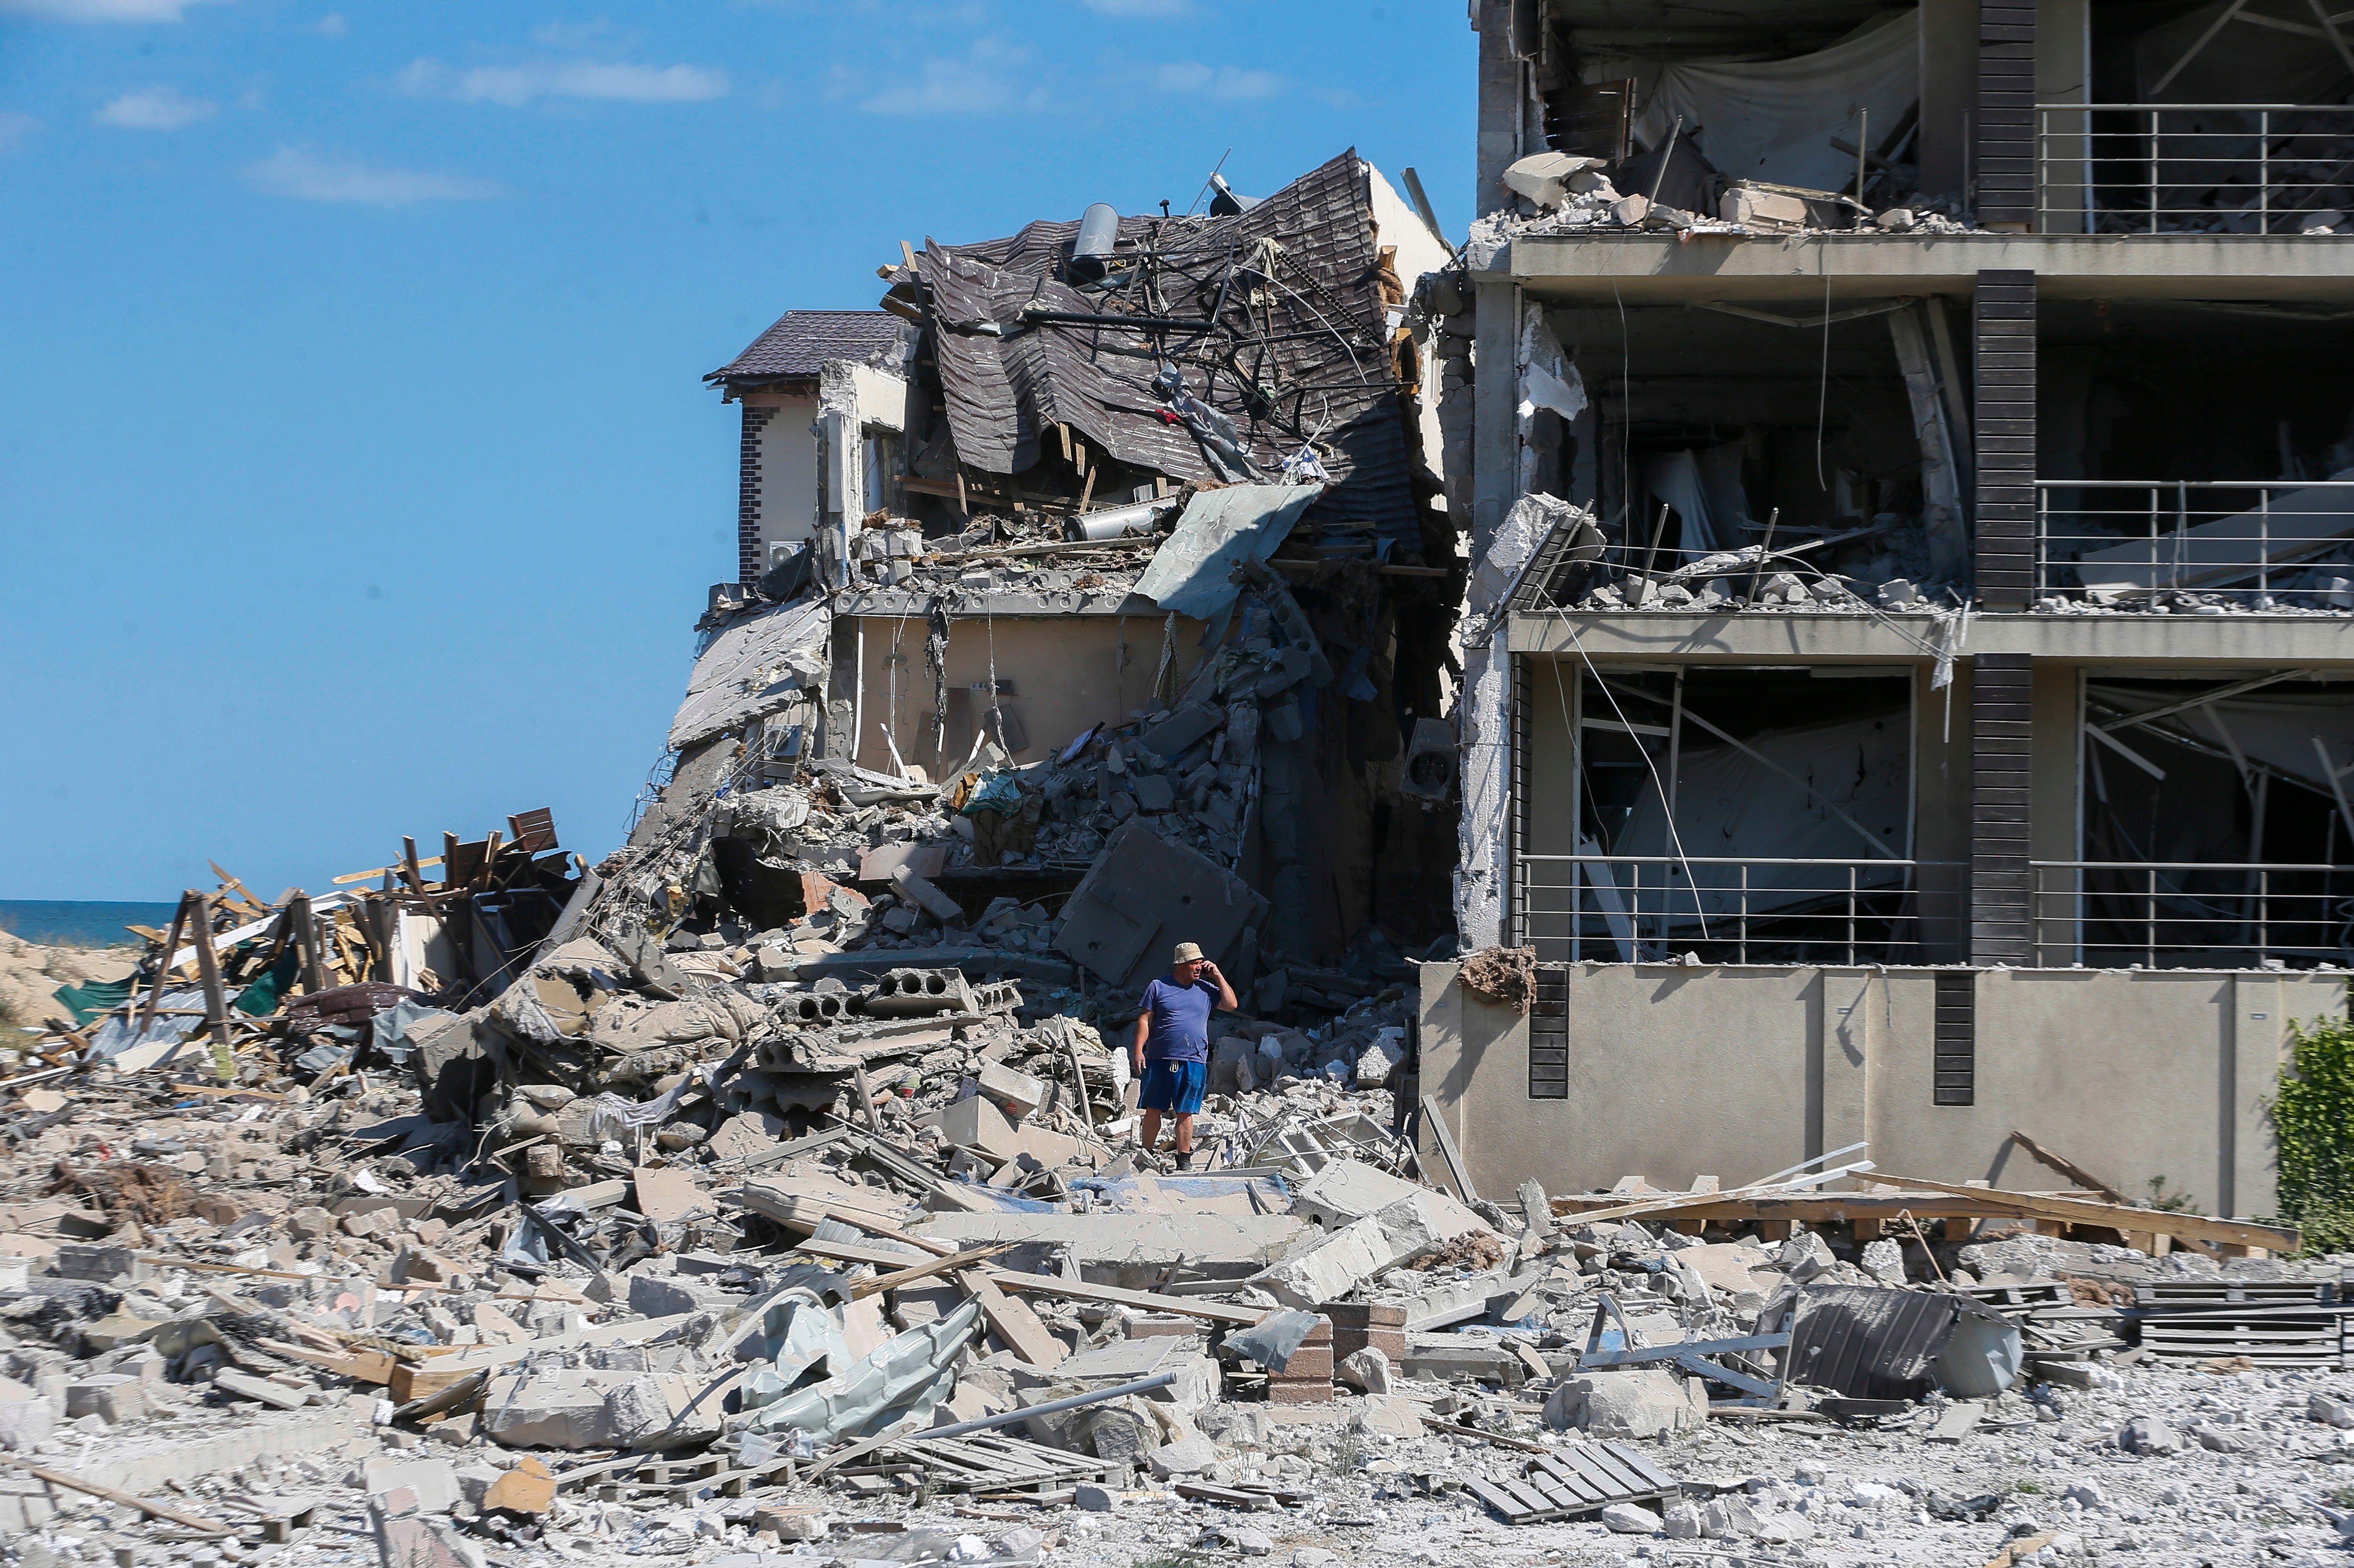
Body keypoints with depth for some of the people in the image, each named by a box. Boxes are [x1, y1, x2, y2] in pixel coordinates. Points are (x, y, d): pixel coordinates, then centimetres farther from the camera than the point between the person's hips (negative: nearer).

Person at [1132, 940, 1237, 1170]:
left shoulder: (1206, 989, 12)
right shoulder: (1159, 987, 4)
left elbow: (1231, 1005, 6)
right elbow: (1144, 1020, 2)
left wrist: (1218, 977, 4)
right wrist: (1139, 1051, -6)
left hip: (1192, 1063, 1)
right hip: (1159, 1060, -1)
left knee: (1185, 1113, 3)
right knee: (1153, 1109, 3)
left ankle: (1184, 1160, 8)